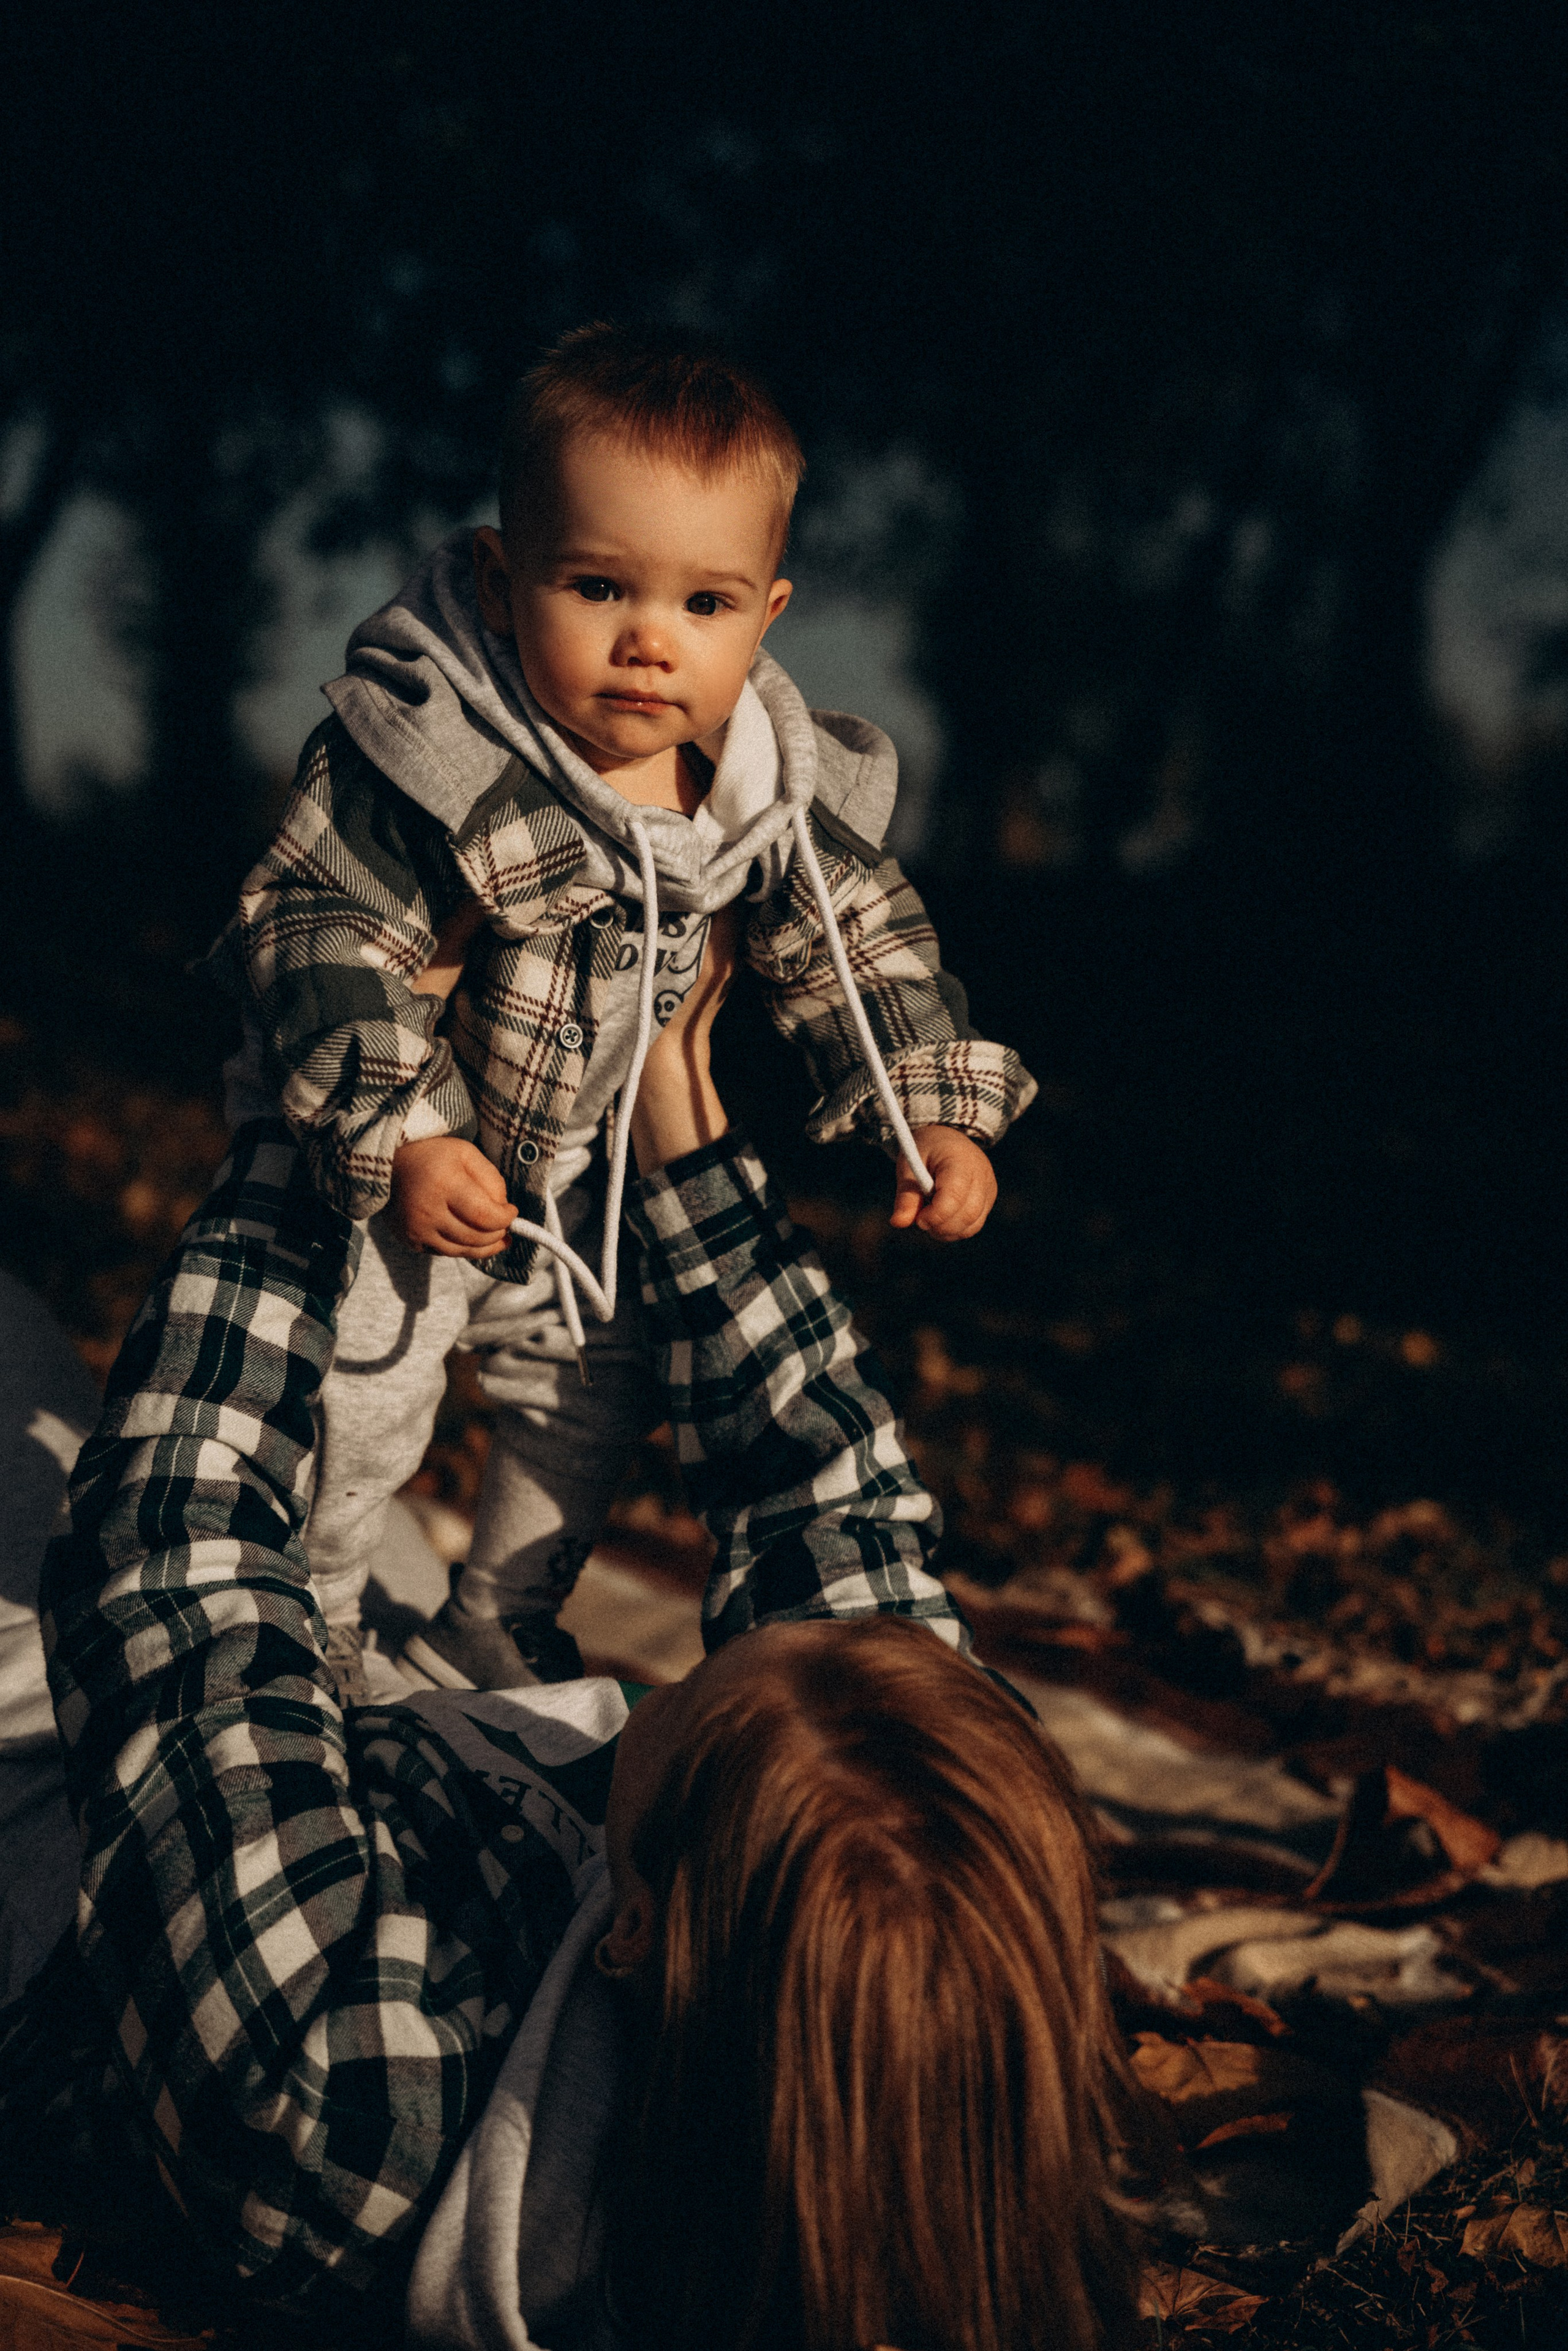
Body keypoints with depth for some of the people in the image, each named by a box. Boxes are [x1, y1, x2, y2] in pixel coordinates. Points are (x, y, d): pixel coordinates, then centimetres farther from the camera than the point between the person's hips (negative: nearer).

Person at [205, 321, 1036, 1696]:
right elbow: (325, 943, -31)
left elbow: (857, 942, -3)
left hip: (586, 1162, 6)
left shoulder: (779, 783, -17)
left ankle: (499, 1638, 41)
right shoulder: (436, 762, -35)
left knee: (597, 1390, 18)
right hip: (384, 1152, -5)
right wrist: (403, 1143, -38)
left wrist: (933, 1114, -11)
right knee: (360, 1401, -4)